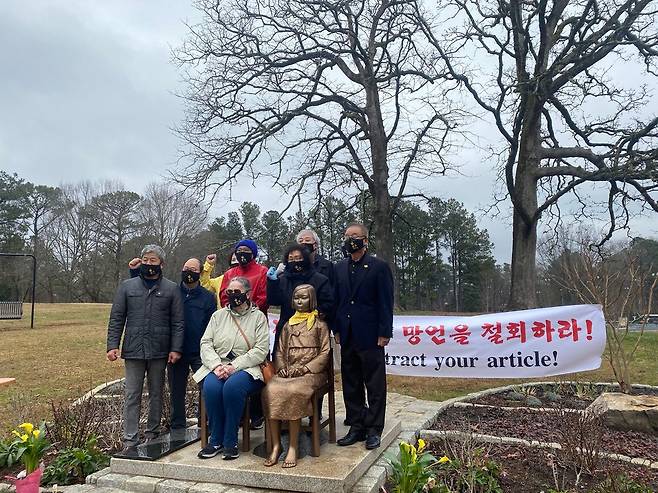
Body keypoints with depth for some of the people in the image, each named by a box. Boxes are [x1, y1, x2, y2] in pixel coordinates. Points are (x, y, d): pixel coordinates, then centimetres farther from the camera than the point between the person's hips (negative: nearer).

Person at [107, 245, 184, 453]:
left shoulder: (172, 289, 4)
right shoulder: (127, 286, 7)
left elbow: (178, 322, 1)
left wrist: (176, 348, -6)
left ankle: (152, 434, 25)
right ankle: (130, 440, 7)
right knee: (132, 395, 2)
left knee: (156, 394, 11)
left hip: (159, 351, 0)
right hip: (133, 350, 0)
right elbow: (116, 318, 6)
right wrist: (112, 345, -2)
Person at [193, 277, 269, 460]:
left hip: (246, 369, -3)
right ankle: (216, 440, -11)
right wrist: (217, 365, -11)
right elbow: (206, 343, 7)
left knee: (233, 386, -33)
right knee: (211, 387, -29)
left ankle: (230, 442, -16)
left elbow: (261, 350, -6)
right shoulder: (218, 315, 16)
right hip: (217, 366, 3)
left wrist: (234, 366, -15)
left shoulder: (258, 316, 5)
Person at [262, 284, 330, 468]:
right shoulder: (288, 325, 23)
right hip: (288, 372, 4)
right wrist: (281, 367, -1)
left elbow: (325, 353, 2)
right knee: (270, 391, -28)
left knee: (293, 391, -35)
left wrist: (305, 368, -11)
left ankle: (293, 448, -24)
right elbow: (280, 351, 20)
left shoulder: (320, 324, 9)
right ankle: (275, 446, -20)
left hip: (311, 372, -4)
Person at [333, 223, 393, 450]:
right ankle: (356, 427, 23)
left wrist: (384, 333, -10)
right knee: (351, 385, 12)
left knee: (375, 385, 4)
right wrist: (337, 329, 7)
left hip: (370, 337, -5)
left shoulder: (379, 267, -3)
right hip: (348, 337, 5)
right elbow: (336, 300, 12)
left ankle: (374, 430, 15)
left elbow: (386, 302, -6)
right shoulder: (340, 268, 11)